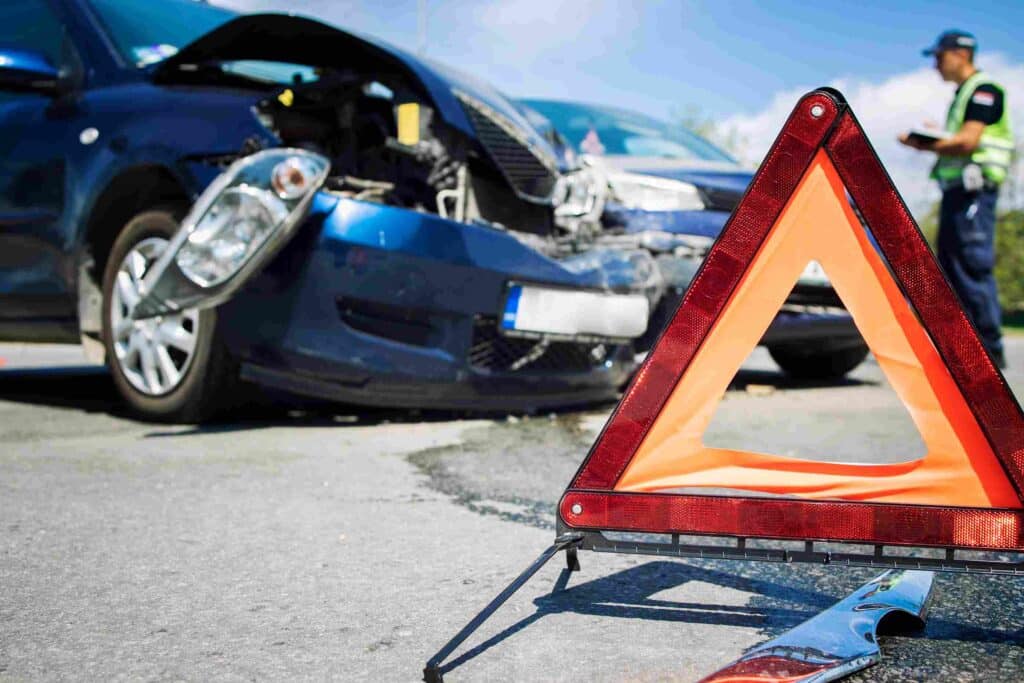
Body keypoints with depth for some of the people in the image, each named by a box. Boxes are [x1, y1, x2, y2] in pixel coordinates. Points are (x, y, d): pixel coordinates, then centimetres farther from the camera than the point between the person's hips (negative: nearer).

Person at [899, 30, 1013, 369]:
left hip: (974, 189, -10)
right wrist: (930, 141, 5)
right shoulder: (962, 95, 23)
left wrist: (923, 145, -9)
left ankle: (991, 350, -8)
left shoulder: (983, 90, -6)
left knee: (974, 268, -11)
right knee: (951, 269, 8)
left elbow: (968, 141, -17)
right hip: (956, 188, 10)